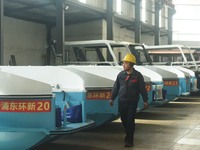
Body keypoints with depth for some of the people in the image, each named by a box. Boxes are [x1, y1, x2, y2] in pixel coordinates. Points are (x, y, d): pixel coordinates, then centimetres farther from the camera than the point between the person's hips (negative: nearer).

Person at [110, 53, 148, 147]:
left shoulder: (137, 75, -7)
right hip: (122, 101, 4)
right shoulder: (121, 74, 2)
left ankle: (130, 140, 5)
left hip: (132, 102, -4)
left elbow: (142, 89, -4)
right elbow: (116, 87, 9)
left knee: (130, 121, -4)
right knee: (124, 120, 13)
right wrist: (112, 99, 12)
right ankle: (128, 134, 37)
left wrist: (145, 101, -4)